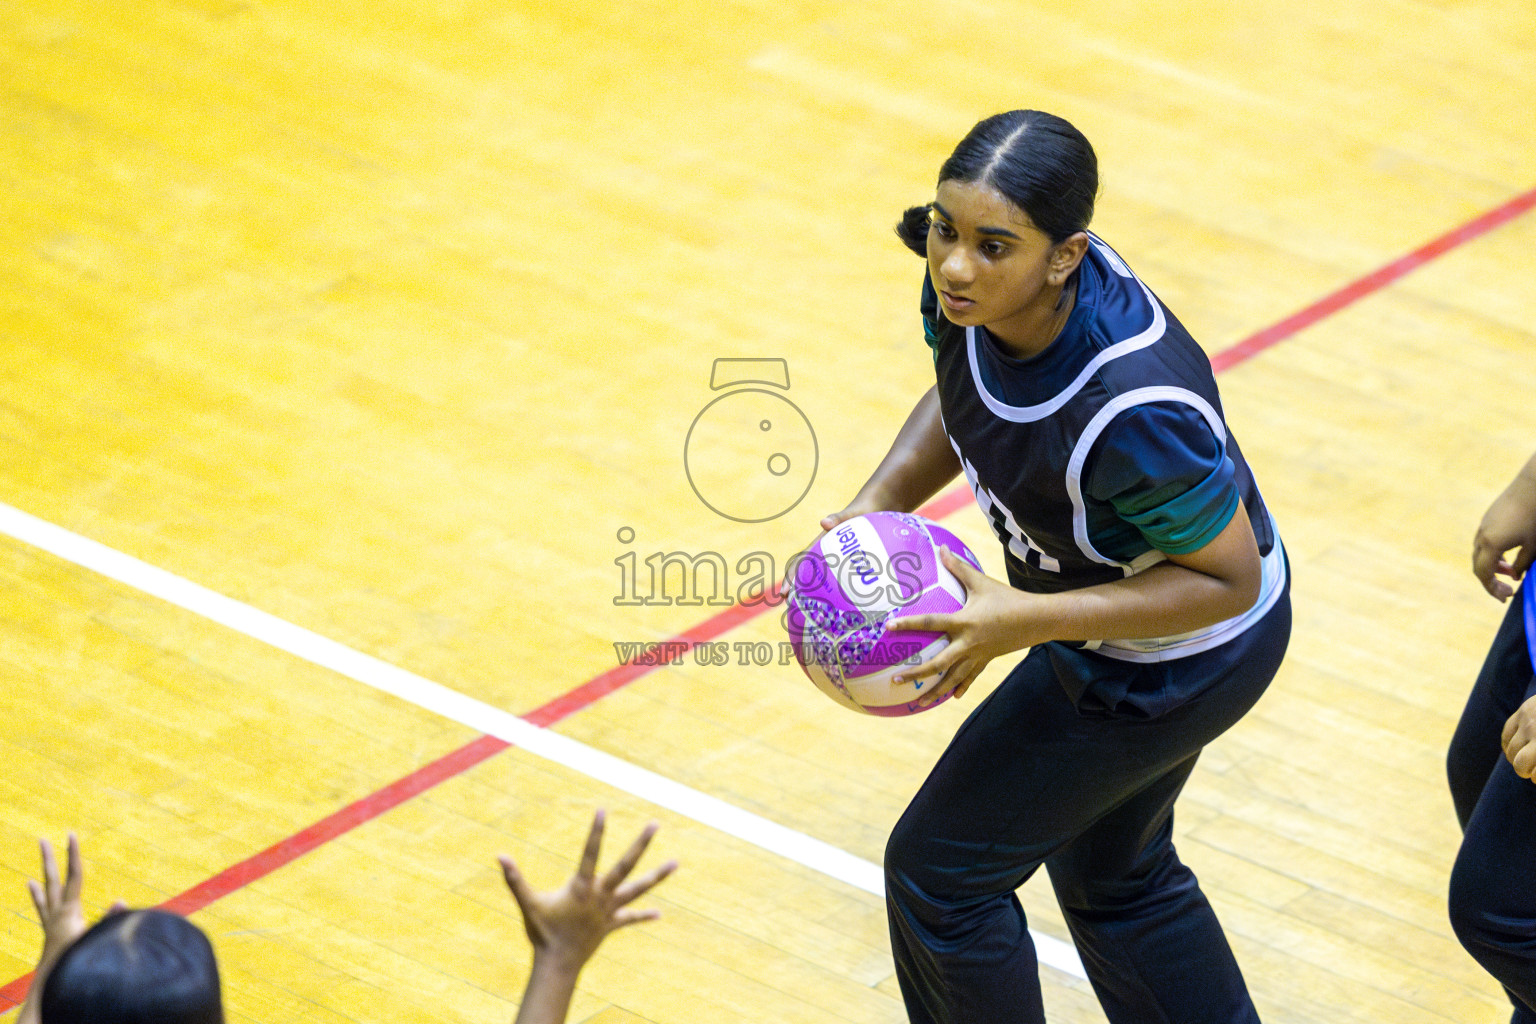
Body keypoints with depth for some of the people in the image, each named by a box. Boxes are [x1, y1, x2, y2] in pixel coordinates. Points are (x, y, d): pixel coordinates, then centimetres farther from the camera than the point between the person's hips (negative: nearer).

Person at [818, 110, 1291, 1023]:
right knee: (1111, 873, 29)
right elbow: (963, 395, 3)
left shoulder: (1134, 413, -42)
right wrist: (878, 505, -14)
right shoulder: (975, 291, -20)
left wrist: (1023, 620, -34)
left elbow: (1227, 580, -29)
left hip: (1174, 662, -8)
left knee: (940, 870, 7)